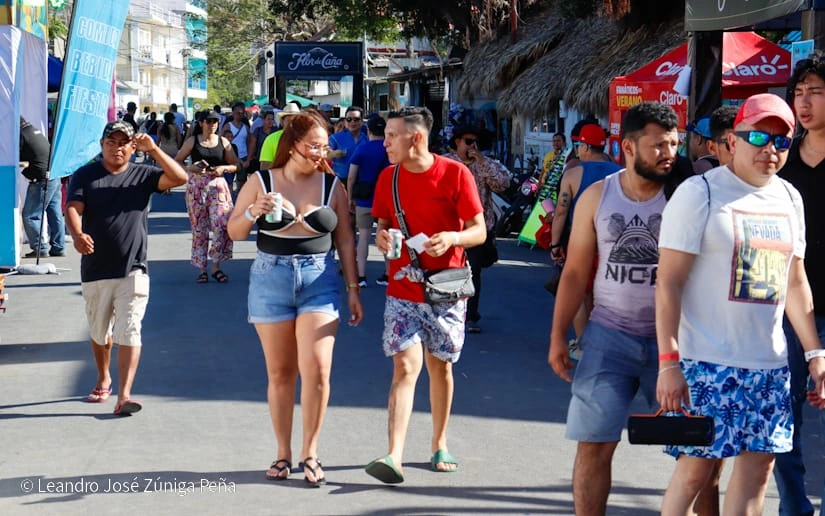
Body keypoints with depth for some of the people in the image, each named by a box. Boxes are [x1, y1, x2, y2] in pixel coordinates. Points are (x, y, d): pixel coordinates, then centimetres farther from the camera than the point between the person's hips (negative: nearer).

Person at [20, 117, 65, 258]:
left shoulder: (21, 135, -10)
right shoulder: (35, 131, 17)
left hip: (41, 179, -9)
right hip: (55, 177, 9)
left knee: (30, 216, -2)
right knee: (55, 213, 11)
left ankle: (40, 248, -2)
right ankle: (58, 248, 15)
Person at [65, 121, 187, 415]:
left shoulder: (143, 175, 5)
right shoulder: (85, 176, 4)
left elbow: (179, 178, -7)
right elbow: (73, 209, -11)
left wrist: (153, 150, -15)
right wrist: (77, 235, -31)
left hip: (133, 271, -1)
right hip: (95, 271, 2)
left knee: (129, 333, -11)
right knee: (99, 332, 17)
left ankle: (124, 396, -16)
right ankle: (103, 380, 40)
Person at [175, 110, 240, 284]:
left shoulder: (223, 142, 7)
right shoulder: (192, 141, 3)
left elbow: (236, 165, 10)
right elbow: (176, 162, 4)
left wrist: (224, 168, -9)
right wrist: (190, 168, -13)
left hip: (218, 186, 0)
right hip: (196, 186, 0)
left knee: (222, 226, -12)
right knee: (199, 229, 3)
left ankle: (216, 267, 0)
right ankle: (202, 269, 10)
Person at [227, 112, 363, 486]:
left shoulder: (332, 185, 5)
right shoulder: (261, 183, 2)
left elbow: (344, 240, 9)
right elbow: (234, 232, 6)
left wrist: (353, 289, 7)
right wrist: (252, 212, -14)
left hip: (319, 279, 0)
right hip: (271, 277, 0)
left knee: (317, 368, -12)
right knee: (280, 372, 6)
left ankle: (309, 453, 3)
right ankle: (283, 454, 18)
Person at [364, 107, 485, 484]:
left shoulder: (455, 174, -8)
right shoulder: (388, 179, 3)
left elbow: (480, 231, -5)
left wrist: (452, 238, -25)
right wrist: (381, 237, -9)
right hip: (402, 289, 1)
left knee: (440, 366, 11)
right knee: (406, 367, -9)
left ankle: (439, 445, 28)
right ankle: (394, 457, -17)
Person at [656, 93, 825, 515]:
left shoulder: (789, 198, 12)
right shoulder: (699, 193, -8)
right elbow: (668, 281, -11)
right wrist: (668, 361, -18)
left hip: (769, 364, 6)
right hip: (705, 361, -6)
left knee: (759, 463, 7)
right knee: (696, 466, -3)